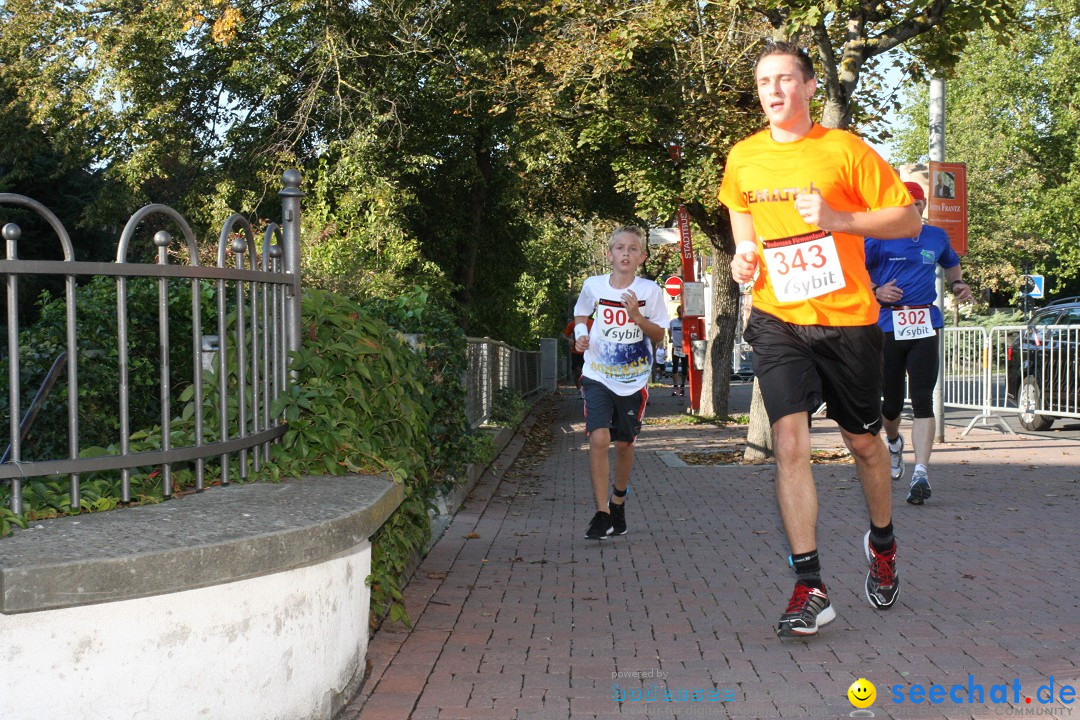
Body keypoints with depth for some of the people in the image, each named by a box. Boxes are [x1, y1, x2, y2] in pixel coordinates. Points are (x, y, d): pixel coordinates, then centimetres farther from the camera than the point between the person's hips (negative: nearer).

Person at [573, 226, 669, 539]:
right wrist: (581, 334, -4)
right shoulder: (593, 285, -2)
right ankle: (602, 512, -10)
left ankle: (619, 501, 35)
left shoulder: (649, 290, -5)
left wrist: (637, 317, -18)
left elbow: (659, 336, -1)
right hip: (598, 375, -1)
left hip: (634, 379, 1)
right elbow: (581, 314, 17)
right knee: (598, 438, -17)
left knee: (624, 443, 10)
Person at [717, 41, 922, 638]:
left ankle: (882, 542, 41)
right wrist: (744, 253, 6)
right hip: (777, 320, 2)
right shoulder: (743, 159, 5)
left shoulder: (844, 149, -5)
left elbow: (908, 218, -4)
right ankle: (809, 588, -9)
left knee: (863, 441, 12)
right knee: (789, 442, -13)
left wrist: (838, 219, -18)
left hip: (847, 320, -1)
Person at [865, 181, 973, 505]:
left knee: (923, 400, -12)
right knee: (891, 401, 7)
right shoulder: (880, 238, 2)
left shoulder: (937, 237, 13)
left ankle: (920, 474, -17)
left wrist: (957, 284, 12)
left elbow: (951, 265, 32)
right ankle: (893, 442, 42)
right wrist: (876, 291, -12)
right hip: (887, 326, -1)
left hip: (924, 326, 1)